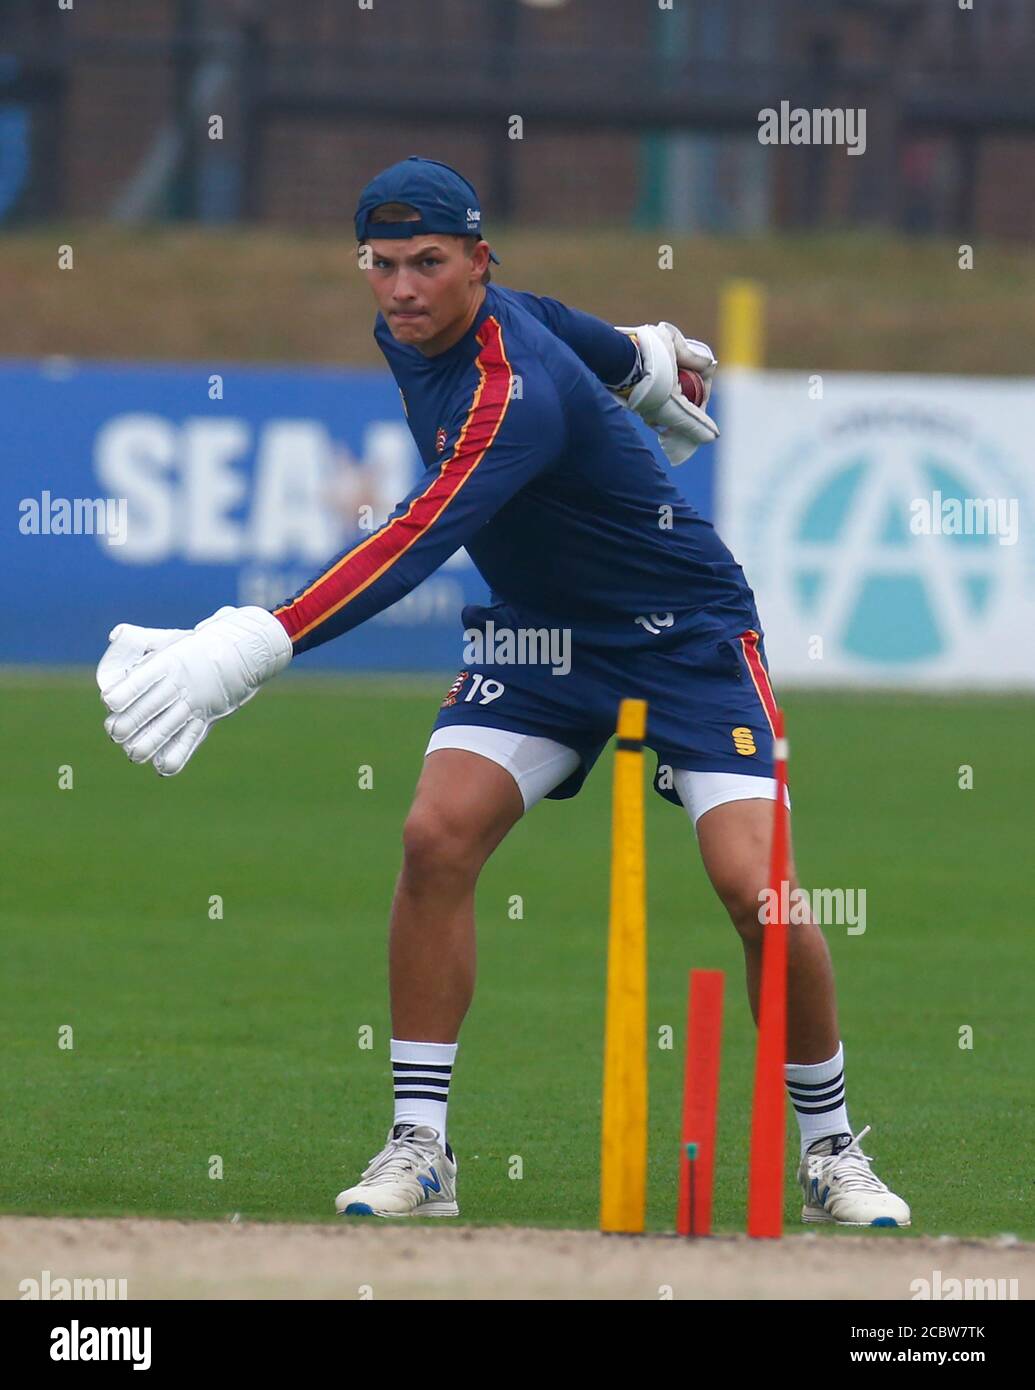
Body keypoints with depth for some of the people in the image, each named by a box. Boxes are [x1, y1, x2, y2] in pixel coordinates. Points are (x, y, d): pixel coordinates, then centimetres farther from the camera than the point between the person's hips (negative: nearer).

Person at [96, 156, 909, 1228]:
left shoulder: (513, 394, -33)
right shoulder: (409, 333, -6)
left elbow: (416, 545, -47)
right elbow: (543, 321, 17)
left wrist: (247, 650, -57)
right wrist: (642, 357, 38)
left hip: (684, 629, -7)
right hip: (539, 628, 7)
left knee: (753, 886, -19)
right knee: (438, 834, -16)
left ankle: (830, 1150, 2)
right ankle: (418, 1148, -10)